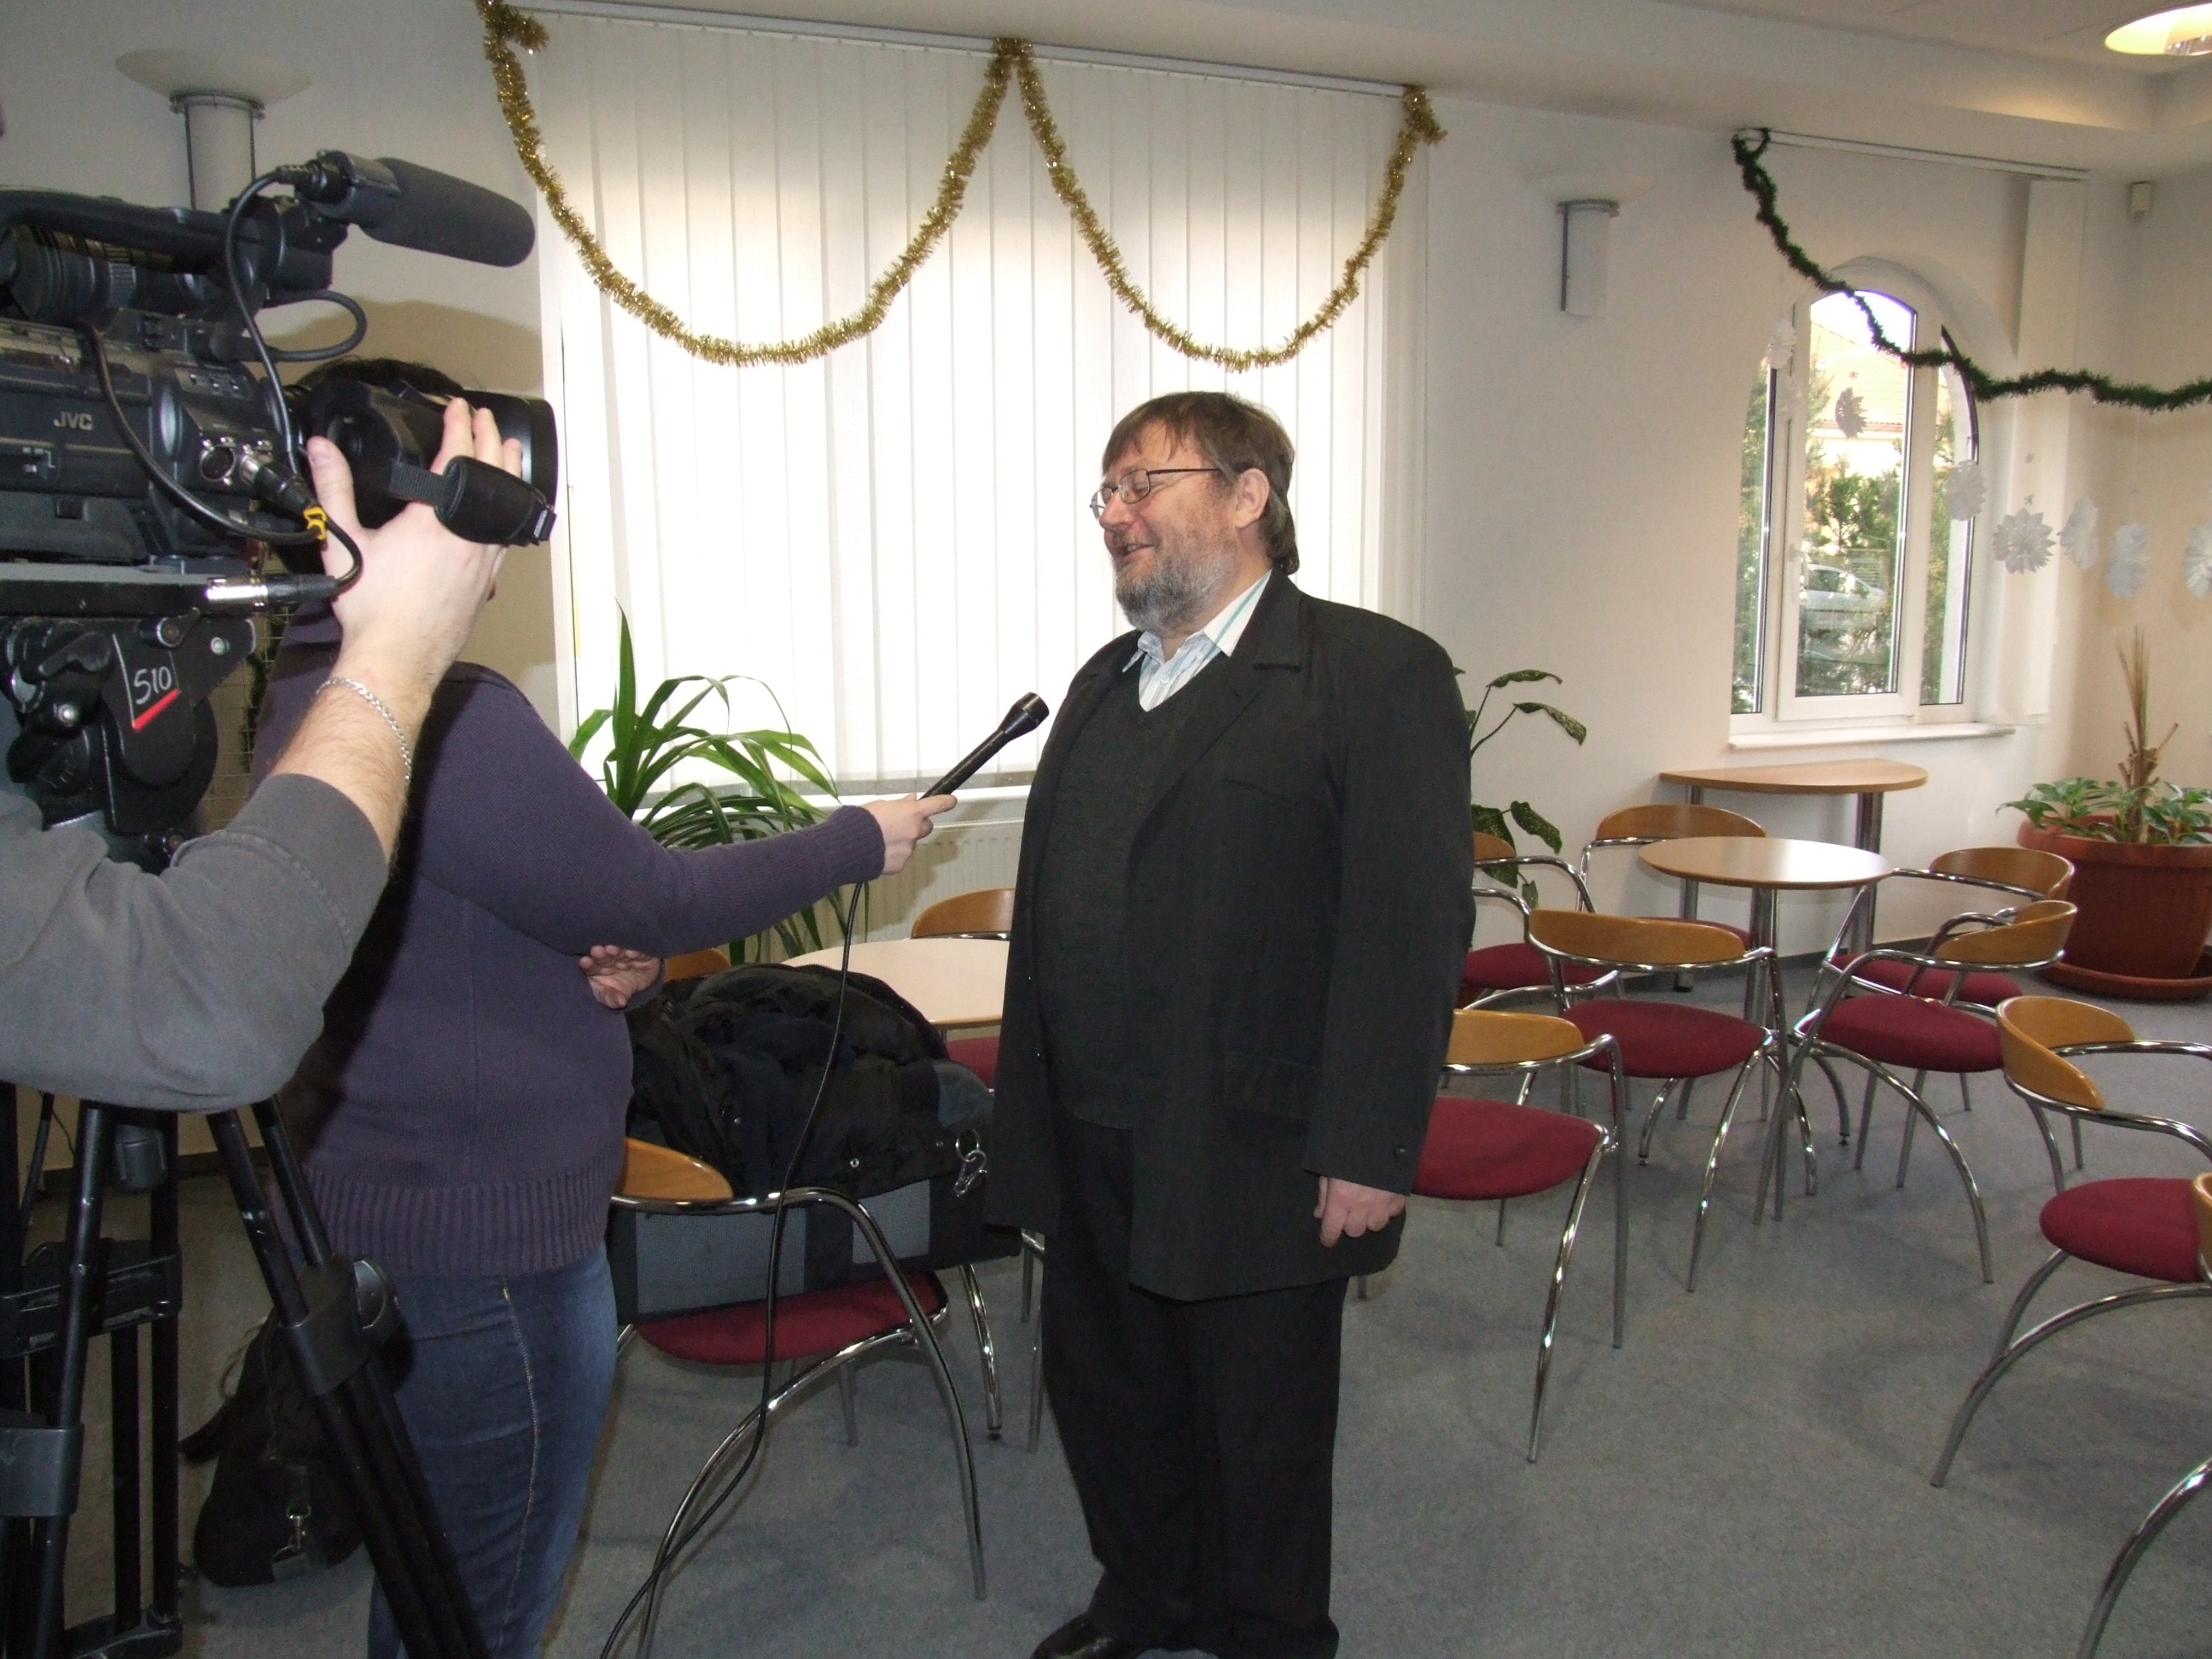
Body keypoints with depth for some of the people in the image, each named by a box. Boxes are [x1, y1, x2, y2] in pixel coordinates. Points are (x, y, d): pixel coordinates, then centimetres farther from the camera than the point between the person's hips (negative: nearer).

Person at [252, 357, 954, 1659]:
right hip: (483, 1233, -10)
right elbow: (652, 899, -18)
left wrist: (619, 961, -2)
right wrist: (859, 842, -5)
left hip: (396, 1200, 10)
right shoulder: (442, 714, -25)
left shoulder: (306, 696, 8)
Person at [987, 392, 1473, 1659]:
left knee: (1262, 1429, 14)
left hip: (1255, 1162, -7)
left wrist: (1371, 1150, -20)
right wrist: (1033, 1113, 12)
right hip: (1094, 1150, 7)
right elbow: (1057, 909, 13)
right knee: (1106, 1399, 22)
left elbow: (1414, 928, -17)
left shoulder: (1376, 675, -12)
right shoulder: (1107, 683, 12)